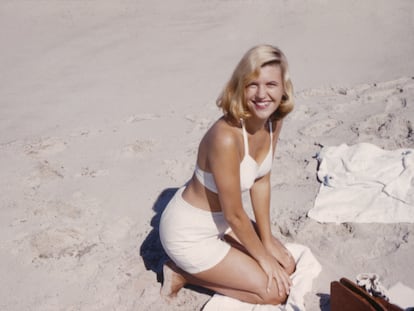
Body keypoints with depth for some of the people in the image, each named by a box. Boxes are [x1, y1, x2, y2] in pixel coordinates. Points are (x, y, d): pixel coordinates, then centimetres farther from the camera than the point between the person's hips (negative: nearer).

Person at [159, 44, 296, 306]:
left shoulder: (273, 120, -9)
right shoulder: (226, 137, -35)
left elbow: (262, 182, 2)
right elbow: (235, 215, -23)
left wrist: (267, 241, 3)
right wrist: (263, 257, -8)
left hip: (220, 222, 8)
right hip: (189, 233, -8)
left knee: (286, 266, 12)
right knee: (275, 292, -3)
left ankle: (199, 266, 18)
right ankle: (183, 274, 7)